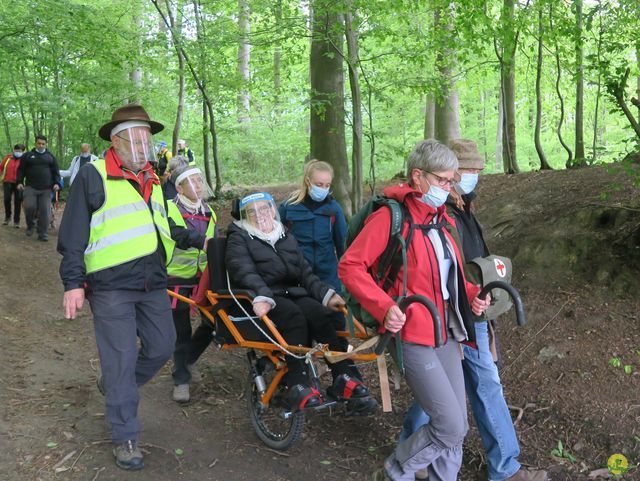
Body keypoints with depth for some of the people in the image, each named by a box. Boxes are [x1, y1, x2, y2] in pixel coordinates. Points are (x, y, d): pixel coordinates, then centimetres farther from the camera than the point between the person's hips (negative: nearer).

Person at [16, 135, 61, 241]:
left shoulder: (50, 157, 13)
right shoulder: (28, 156, 11)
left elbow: (56, 172, 12)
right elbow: (21, 170, 11)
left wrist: (56, 183, -3)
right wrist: (20, 182, -1)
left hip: (46, 189, 1)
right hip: (30, 187, 0)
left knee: (45, 211, -5)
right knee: (29, 207, -14)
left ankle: (42, 234, 2)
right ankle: (30, 225, 14)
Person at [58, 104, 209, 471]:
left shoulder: (153, 181, 16)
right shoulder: (93, 176, -6)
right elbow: (74, 234, -7)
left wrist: (198, 240, 10)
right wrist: (73, 282, -12)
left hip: (153, 285, 7)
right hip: (112, 288, -7)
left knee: (162, 348, 12)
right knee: (121, 360, -2)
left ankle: (115, 386, 38)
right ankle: (126, 438, 12)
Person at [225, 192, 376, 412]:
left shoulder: (285, 236, 23)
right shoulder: (239, 238, 6)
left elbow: (304, 271, 19)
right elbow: (245, 272, -13)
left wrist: (326, 294, 2)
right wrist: (262, 297, -33)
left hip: (292, 294, 4)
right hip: (263, 300, -4)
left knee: (320, 314, -26)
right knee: (294, 315, -35)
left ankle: (346, 379, -31)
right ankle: (299, 385, -37)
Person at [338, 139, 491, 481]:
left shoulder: (442, 221, 12)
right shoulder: (390, 216, -13)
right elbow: (350, 266, -15)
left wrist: (471, 294, 6)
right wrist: (385, 307, -25)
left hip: (446, 334, 8)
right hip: (413, 336, -8)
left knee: (456, 426, 12)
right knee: (450, 426, -9)